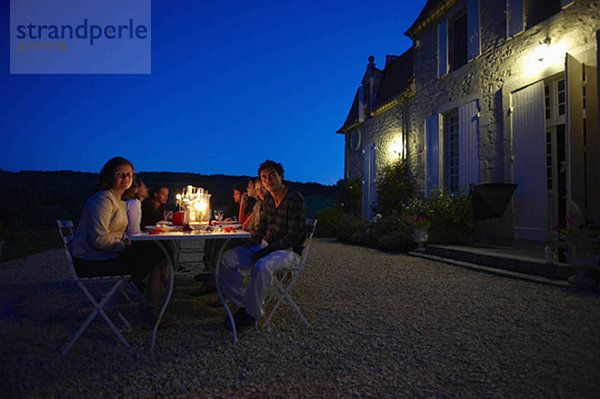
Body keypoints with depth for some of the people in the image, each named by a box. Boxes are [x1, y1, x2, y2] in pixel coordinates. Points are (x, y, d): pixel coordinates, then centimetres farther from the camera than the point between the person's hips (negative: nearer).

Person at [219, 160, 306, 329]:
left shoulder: (295, 199, -15)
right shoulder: (268, 199, 9)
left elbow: (293, 236, -20)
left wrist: (265, 251, -21)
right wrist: (252, 244, 0)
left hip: (289, 251, -8)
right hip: (266, 246, 8)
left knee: (262, 266, -38)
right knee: (227, 258, -5)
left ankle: (252, 314, -17)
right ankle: (242, 306, -2)